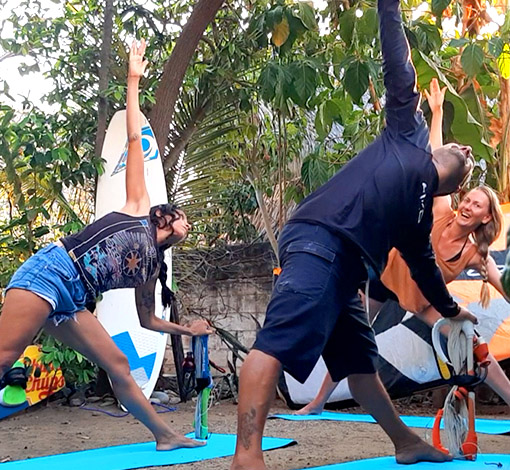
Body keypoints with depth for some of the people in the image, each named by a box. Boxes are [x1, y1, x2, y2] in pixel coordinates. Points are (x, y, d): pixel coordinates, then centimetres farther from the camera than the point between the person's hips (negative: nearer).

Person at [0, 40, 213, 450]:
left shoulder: (150, 268, 26)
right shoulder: (140, 209, 12)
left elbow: (147, 319, 34)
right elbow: (135, 139, 11)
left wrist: (188, 330, 33)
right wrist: (134, 80, 12)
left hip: (72, 303, 8)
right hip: (51, 270, -7)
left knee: (118, 366, 6)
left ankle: (166, 436, 14)